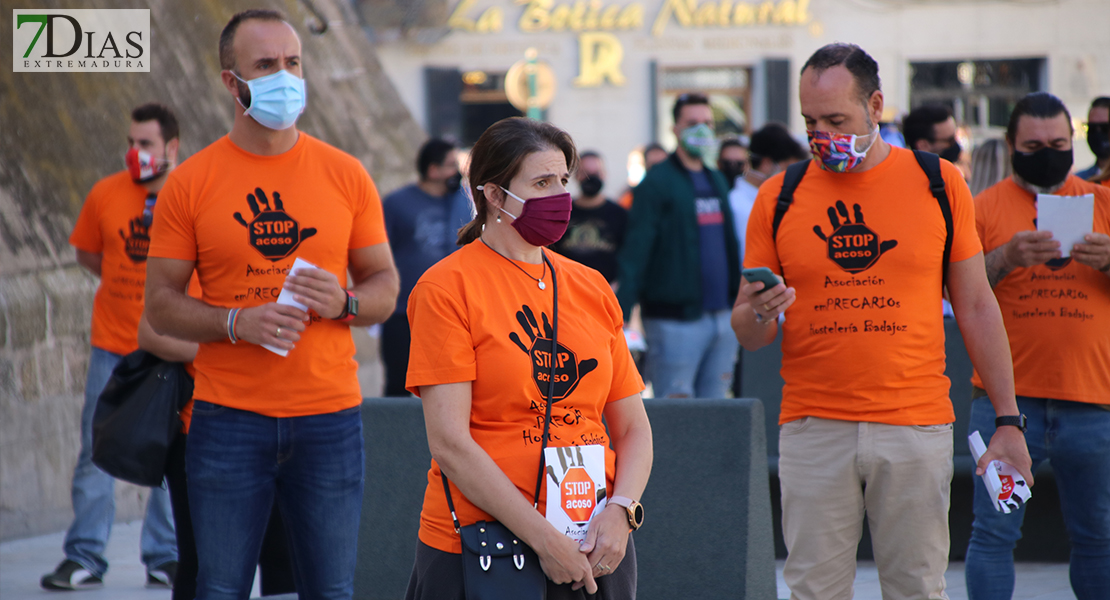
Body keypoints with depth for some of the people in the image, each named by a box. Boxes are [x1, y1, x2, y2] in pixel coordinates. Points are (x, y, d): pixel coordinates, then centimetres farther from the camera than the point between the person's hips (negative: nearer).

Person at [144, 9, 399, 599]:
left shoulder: (346, 175, 6)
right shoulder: (190, 183, 1)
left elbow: (385, 285, 12)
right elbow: (161, 303, 2)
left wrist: (345, 302, -11)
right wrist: (237, 323, -14)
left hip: (329, 417, 1)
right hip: (229, 417, -1)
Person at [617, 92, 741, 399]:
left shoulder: (717, 182, 17)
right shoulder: (657, 182, -5)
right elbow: (635, 251, -11)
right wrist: (620, 313, -19)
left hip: (721, 316, 7)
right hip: (675, 321, -7)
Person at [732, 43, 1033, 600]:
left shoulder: (938, 183, 4)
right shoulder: (780, 196, 5)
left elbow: (976, 307, 9)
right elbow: (748, 334, 8)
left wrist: (1008, 419, 5)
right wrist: (759, 313, -17)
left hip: (917, 427, 0)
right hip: (813, 427, 0)